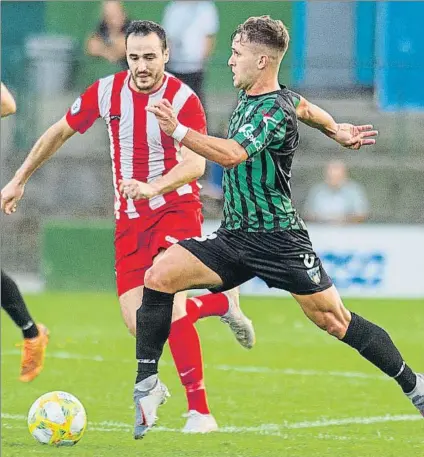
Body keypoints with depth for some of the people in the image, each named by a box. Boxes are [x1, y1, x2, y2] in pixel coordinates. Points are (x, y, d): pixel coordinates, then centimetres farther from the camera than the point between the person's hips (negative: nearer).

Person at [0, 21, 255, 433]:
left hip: (175, 209, -4)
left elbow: (195, 164, -28)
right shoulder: (106, 92, -2)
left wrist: (153, 187, -45)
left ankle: (199, 411, -16)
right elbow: (59, 132, 12)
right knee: (138, 323, -6)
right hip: (129, 217, 5)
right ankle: (222, 303, 21)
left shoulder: (184, 100, -15)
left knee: (168, 305, -24)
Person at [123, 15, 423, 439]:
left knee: (334, 321, -1)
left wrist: (177, 131, -45)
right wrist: (335, 130, 41)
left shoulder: (274, 113, -20)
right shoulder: (249, 96, 7)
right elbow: (304, 107, 28)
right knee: (158, 277, -12)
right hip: (233, 237, 8)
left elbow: (232, 154, -38)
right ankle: (147, 384, -8)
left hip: (279, 239, -8)